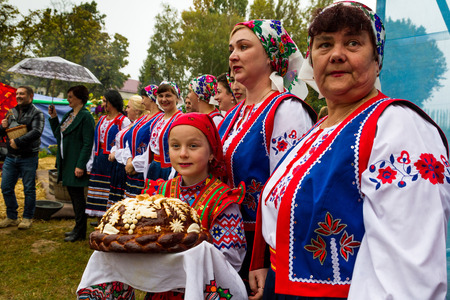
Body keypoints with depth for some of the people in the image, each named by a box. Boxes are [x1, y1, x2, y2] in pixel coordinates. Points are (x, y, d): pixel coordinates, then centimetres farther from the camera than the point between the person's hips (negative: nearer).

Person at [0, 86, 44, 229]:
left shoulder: (37, 113, -4)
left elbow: (36, 132, -18)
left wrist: (18, 141, -22)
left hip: (28, 157, -6)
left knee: (29, 189, 2)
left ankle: (27, 218, 16)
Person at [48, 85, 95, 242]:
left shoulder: (85, 117, -13)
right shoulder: (69, 115, 14)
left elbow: (88, 143, -18)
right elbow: (58, 134, 20)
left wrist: (80, 165, -22)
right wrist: (53, 117, 10)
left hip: (76, 163, -9)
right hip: (66, 163, 9)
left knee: (77, 196, -2)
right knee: (73, 194, 15)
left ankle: (80, 232, 9)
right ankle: (78, 228, 26)